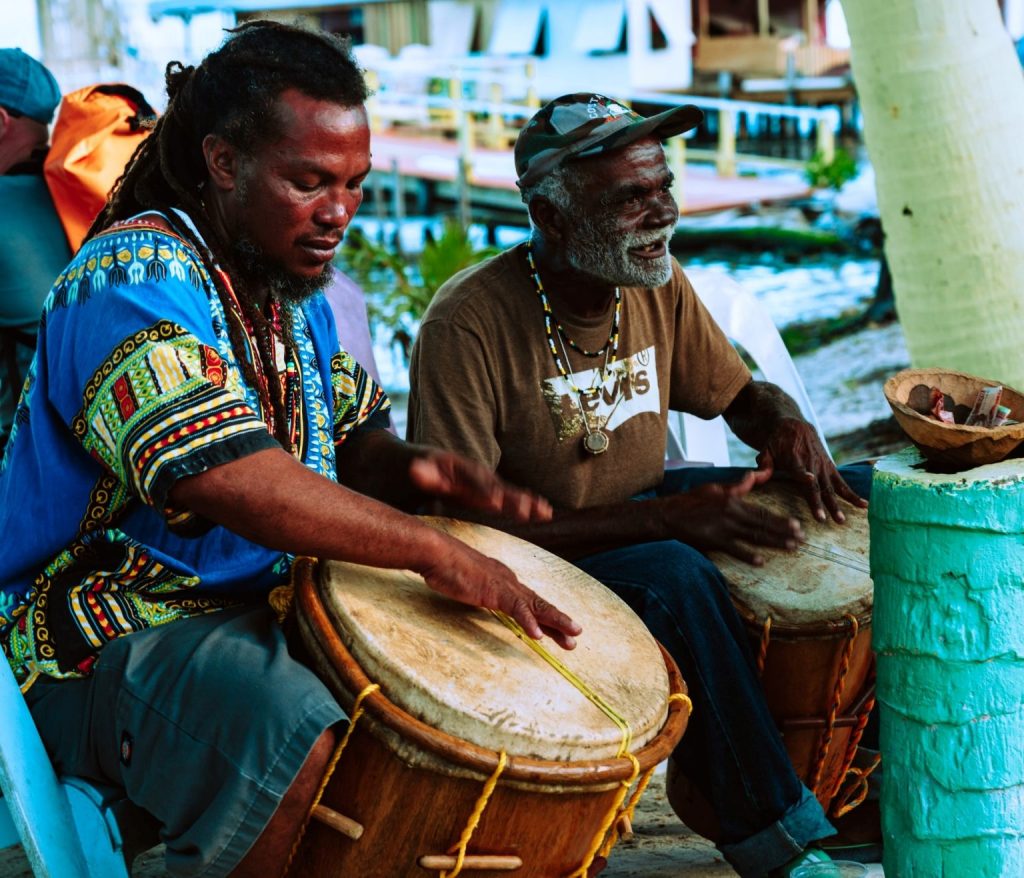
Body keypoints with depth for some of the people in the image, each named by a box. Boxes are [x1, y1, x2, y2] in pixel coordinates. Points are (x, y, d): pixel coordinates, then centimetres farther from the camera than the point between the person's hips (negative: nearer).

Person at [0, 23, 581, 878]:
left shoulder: (295, 289, 13)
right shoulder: (136, 277, -18)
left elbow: (354, 439, 19)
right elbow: (226, 477, -31)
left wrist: (416, 469, -6)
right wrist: (434, 552, -29)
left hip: (269, 608, 9)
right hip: (107, 638, -9)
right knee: (309, 755, -35)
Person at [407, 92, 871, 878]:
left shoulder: (660, 285, -4)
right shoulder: (469, 325, -25)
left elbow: (742, 393, 12)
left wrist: (786, 424, -15)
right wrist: (662, 519, -32)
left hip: (643, 506, 7)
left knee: (860, 500, -4)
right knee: (674, 575, -36)